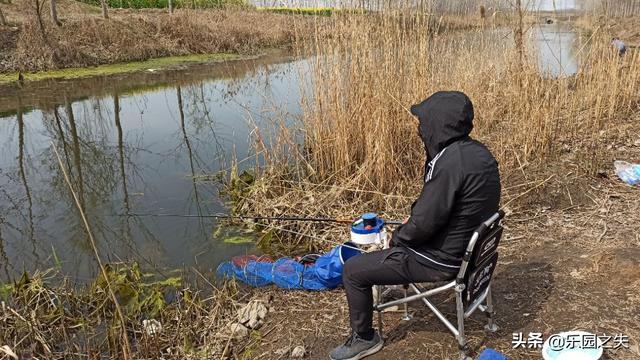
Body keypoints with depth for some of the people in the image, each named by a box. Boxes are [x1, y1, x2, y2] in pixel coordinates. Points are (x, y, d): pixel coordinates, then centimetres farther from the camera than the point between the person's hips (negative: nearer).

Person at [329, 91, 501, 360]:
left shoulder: (449, 162, -30)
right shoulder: (479, 152, 0)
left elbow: (424, 222, -27)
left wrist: (398, 237, -7)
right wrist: (404, 232, 10)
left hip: (442, 259, -9)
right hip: (470, 246, 9)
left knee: (353, 271, -1)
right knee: (402, 239, 34)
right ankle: (396, 288, 51)